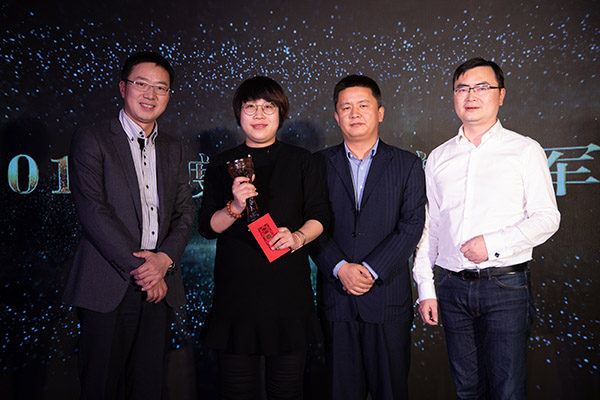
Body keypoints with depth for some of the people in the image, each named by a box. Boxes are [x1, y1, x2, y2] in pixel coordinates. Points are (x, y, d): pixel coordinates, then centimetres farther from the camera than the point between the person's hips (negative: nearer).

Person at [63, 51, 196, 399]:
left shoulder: (174, 150, 15)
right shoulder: (91, 140, 0)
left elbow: (186, 213, 10)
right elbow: (92, 210, -10)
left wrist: (165, 259, -8)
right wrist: (138, 266, -13)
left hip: (159, 287, 4)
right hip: (108, 287, -4)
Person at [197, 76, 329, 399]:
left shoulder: (300, 160, 7)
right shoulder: (222, 165, 7)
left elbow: (319, 215, 5)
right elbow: (206, 227, 3)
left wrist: (298, 237, -15)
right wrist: (234, 207, -15)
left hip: (289, 288, 0)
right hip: (236, 287, 0)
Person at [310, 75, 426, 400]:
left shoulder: (407, 165, 5)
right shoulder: (320, 164, 7)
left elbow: (411, 225, -4)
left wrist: (371, 270, -13)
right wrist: (340, 268, -14)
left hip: (388, 297, -1)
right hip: (336, 297, 1)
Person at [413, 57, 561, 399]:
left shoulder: (526, 151, 2)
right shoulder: (439, 158, 10)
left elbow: (547, 217, -2)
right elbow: (428, 225, 10)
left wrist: (493, 243, -16)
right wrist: (426, 289, 7)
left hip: (505, 285, -3)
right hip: (453, 286, 3)